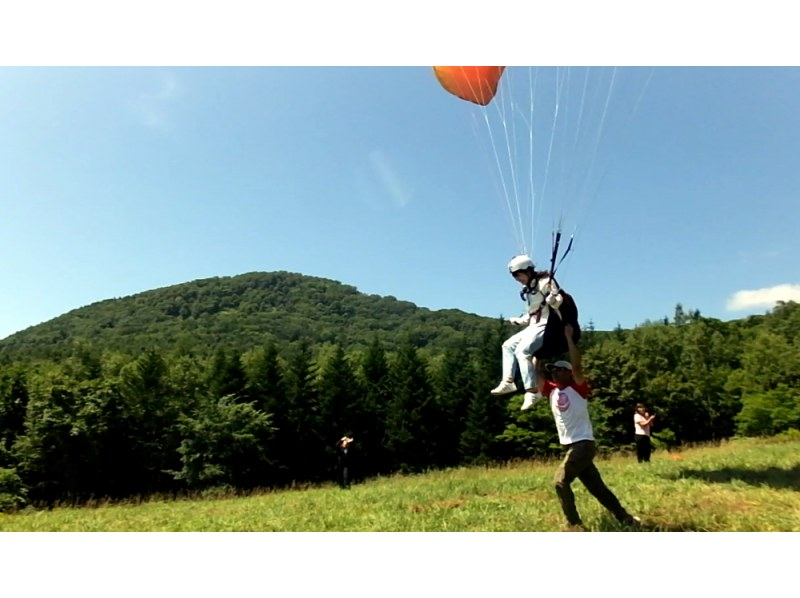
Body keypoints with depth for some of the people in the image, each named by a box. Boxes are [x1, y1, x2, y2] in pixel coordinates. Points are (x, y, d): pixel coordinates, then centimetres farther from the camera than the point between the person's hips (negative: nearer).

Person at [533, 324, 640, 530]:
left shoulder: (578, 388, -6)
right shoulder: (552, 391, 9)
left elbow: (577, 366, -21)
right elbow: (536, 372, 5)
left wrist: (568, 337, -19)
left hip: (584, 444, -7)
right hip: (571, 446, 7)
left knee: (560, 482, -13)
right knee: (596, 487, 11)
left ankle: (575, 525, -4)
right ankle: (625, 518, 22)